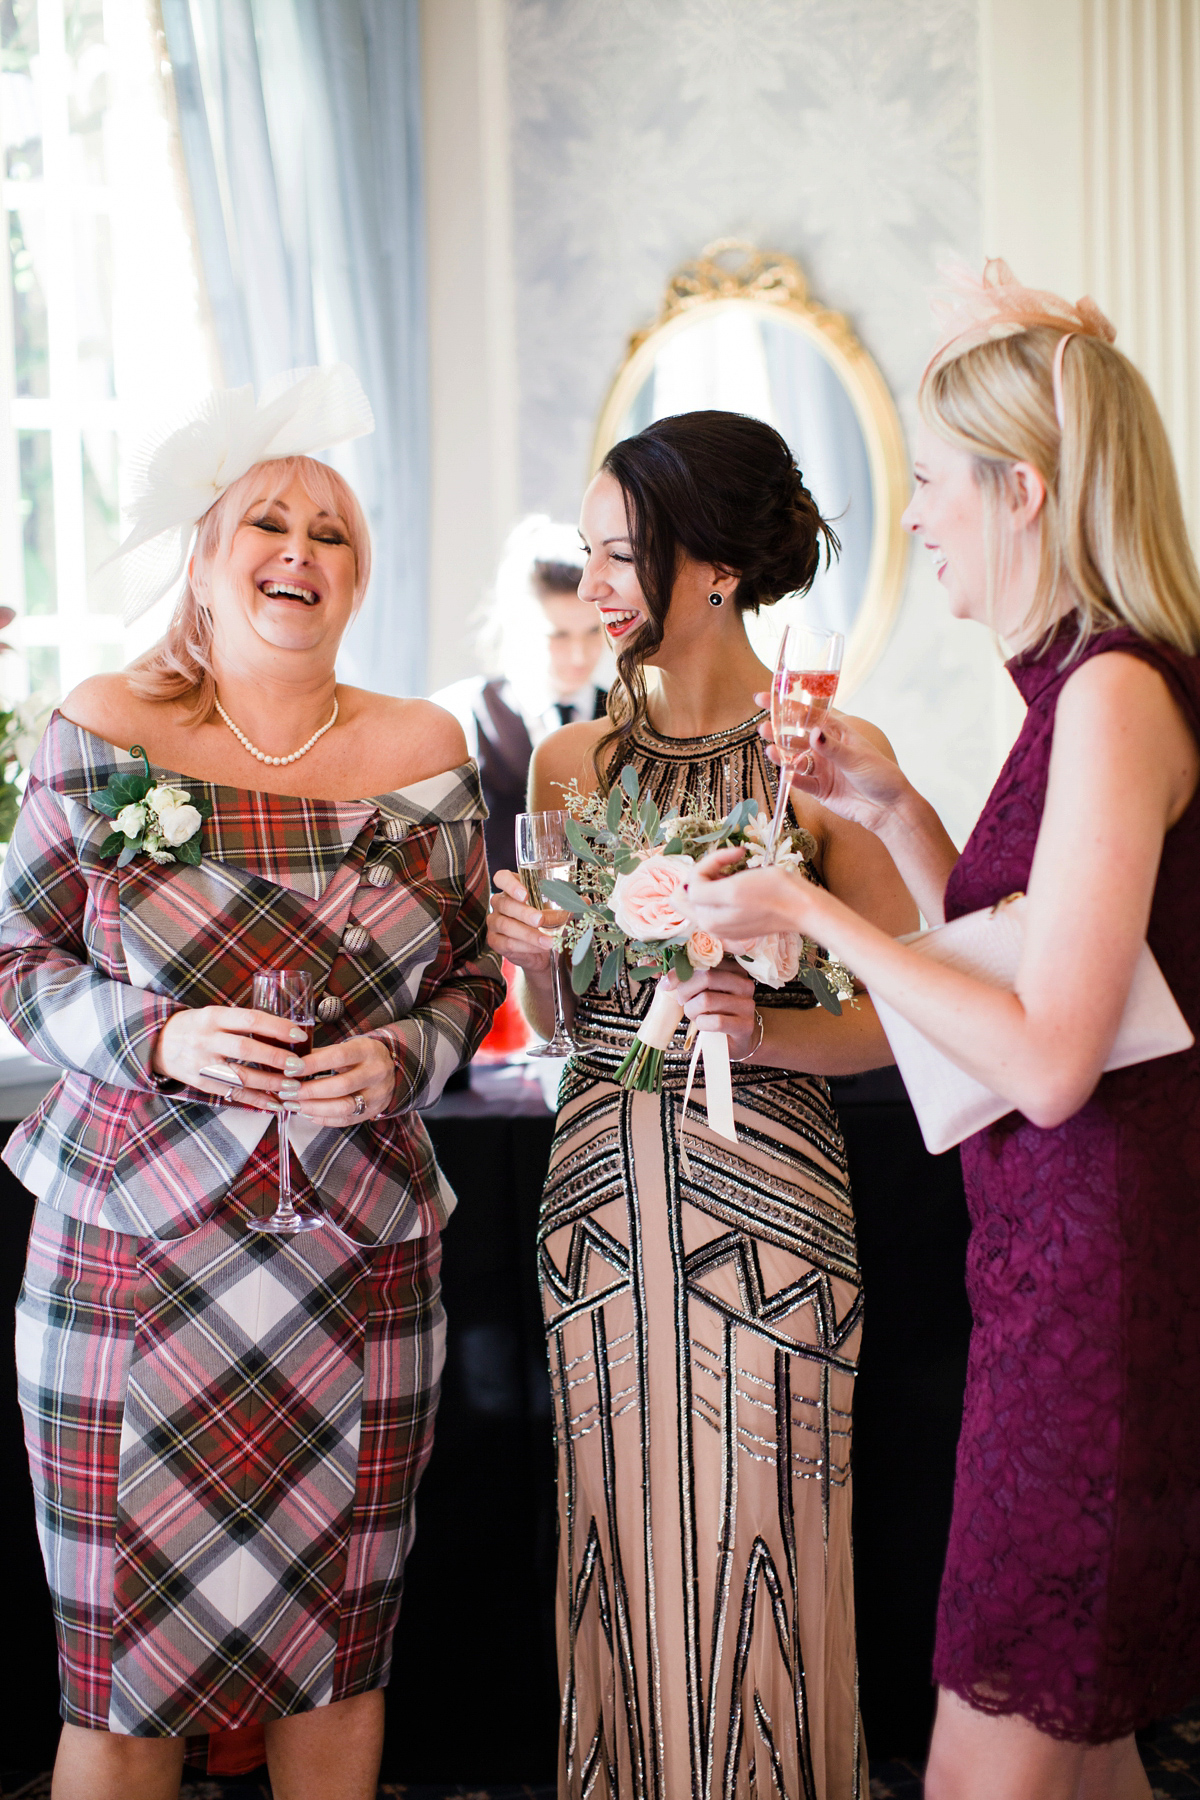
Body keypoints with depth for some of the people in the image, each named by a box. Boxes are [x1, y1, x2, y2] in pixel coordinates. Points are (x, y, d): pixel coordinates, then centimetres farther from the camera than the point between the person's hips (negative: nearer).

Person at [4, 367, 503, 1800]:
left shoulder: (427, 753, 5)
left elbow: (472, 978, 11)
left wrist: (400, 1061, -9)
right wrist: (157, 1038, -14)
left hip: (363, 1252, 2)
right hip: (132, 1240, -1)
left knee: (339, 1639, 10)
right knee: (126, 1645, 3)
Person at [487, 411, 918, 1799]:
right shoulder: (572, 760, 7)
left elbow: (896, 1020, -5)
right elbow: (557, 1021, 13)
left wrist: (759, 1028, -21)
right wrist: (528, 950, -8)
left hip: (764, 1205, -4)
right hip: (599, 1189, 4)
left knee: (756, 1556, 5)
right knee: (620, 1556, 13)